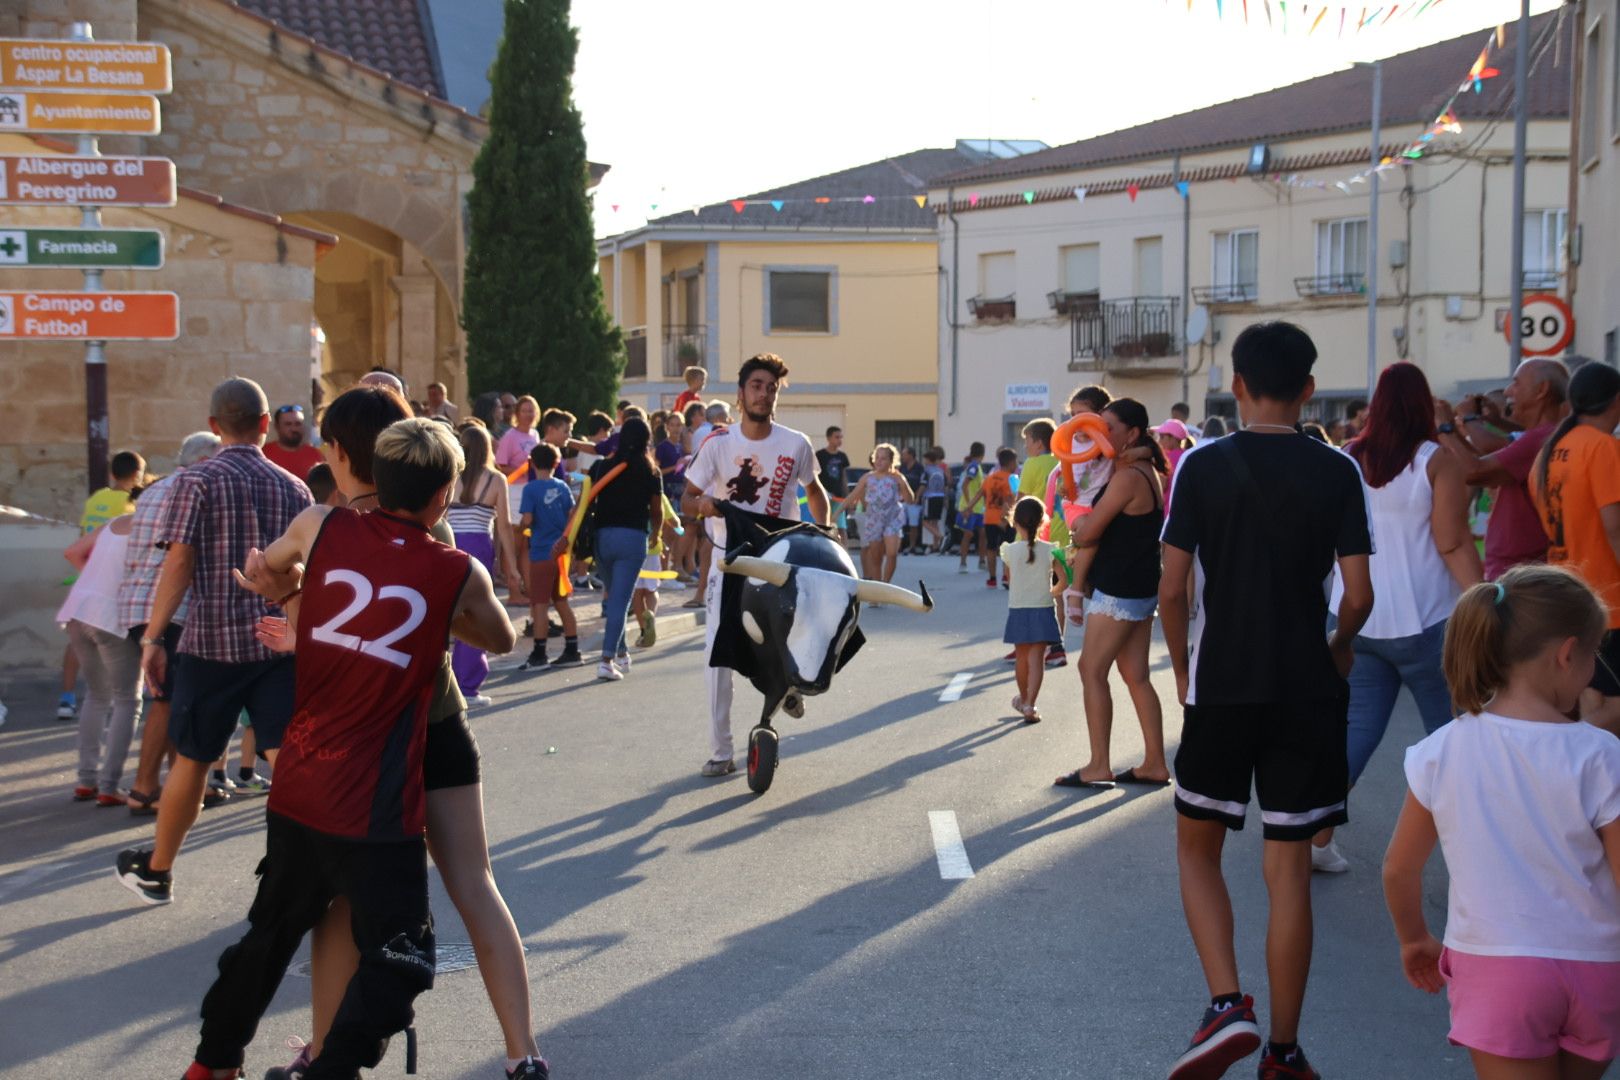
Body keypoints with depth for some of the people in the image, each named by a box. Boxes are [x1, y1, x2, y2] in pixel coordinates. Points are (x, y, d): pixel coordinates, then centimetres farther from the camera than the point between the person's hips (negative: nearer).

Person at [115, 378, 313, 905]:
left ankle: (156, 870, 28)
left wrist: (153, 636, -5)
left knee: (191, 758, 12)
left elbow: (179, 563, -9)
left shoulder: (197, 481, -4)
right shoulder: (293, 488, 7)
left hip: (211, 642, -2)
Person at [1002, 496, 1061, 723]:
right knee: (1037, 659, -2)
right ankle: (1029, 705, -12)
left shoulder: (1010, 551, -7)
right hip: (1042, 609, -1)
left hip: (1018, 610, 1)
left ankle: (1023, 699, 34)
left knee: (1022, 659, 15)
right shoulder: (1049, 550, -8)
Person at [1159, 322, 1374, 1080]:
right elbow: (1358, 595, -4)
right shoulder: (1336, 472, -2)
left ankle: (1227, 1005, -2)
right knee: (1289, 867, 8)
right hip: (1306, 693, 1)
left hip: (1220, 689, -1)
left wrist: (1182, 668, 10)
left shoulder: (1203, 465, -5)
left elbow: (1171, 589, -6)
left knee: (1197, 848, 16)